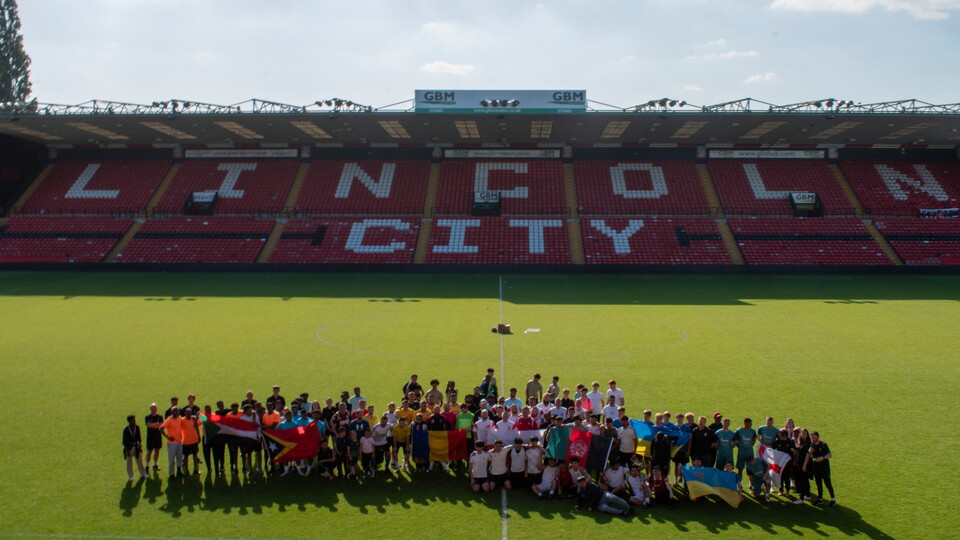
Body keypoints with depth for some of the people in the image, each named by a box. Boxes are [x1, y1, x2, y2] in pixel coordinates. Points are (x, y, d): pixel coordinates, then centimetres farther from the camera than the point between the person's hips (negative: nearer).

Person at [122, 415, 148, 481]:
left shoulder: (137, 427, -2)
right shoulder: (126, 430, -14)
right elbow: (124, 441, -10)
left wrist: (139, 444, 0)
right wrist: (127, 450, -12)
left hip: (136, 446, 3)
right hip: (129, 447, -3)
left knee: (139, 460, 12)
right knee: (129, 462, 8)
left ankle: (143, 474, 26)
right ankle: (130, 476, 21)